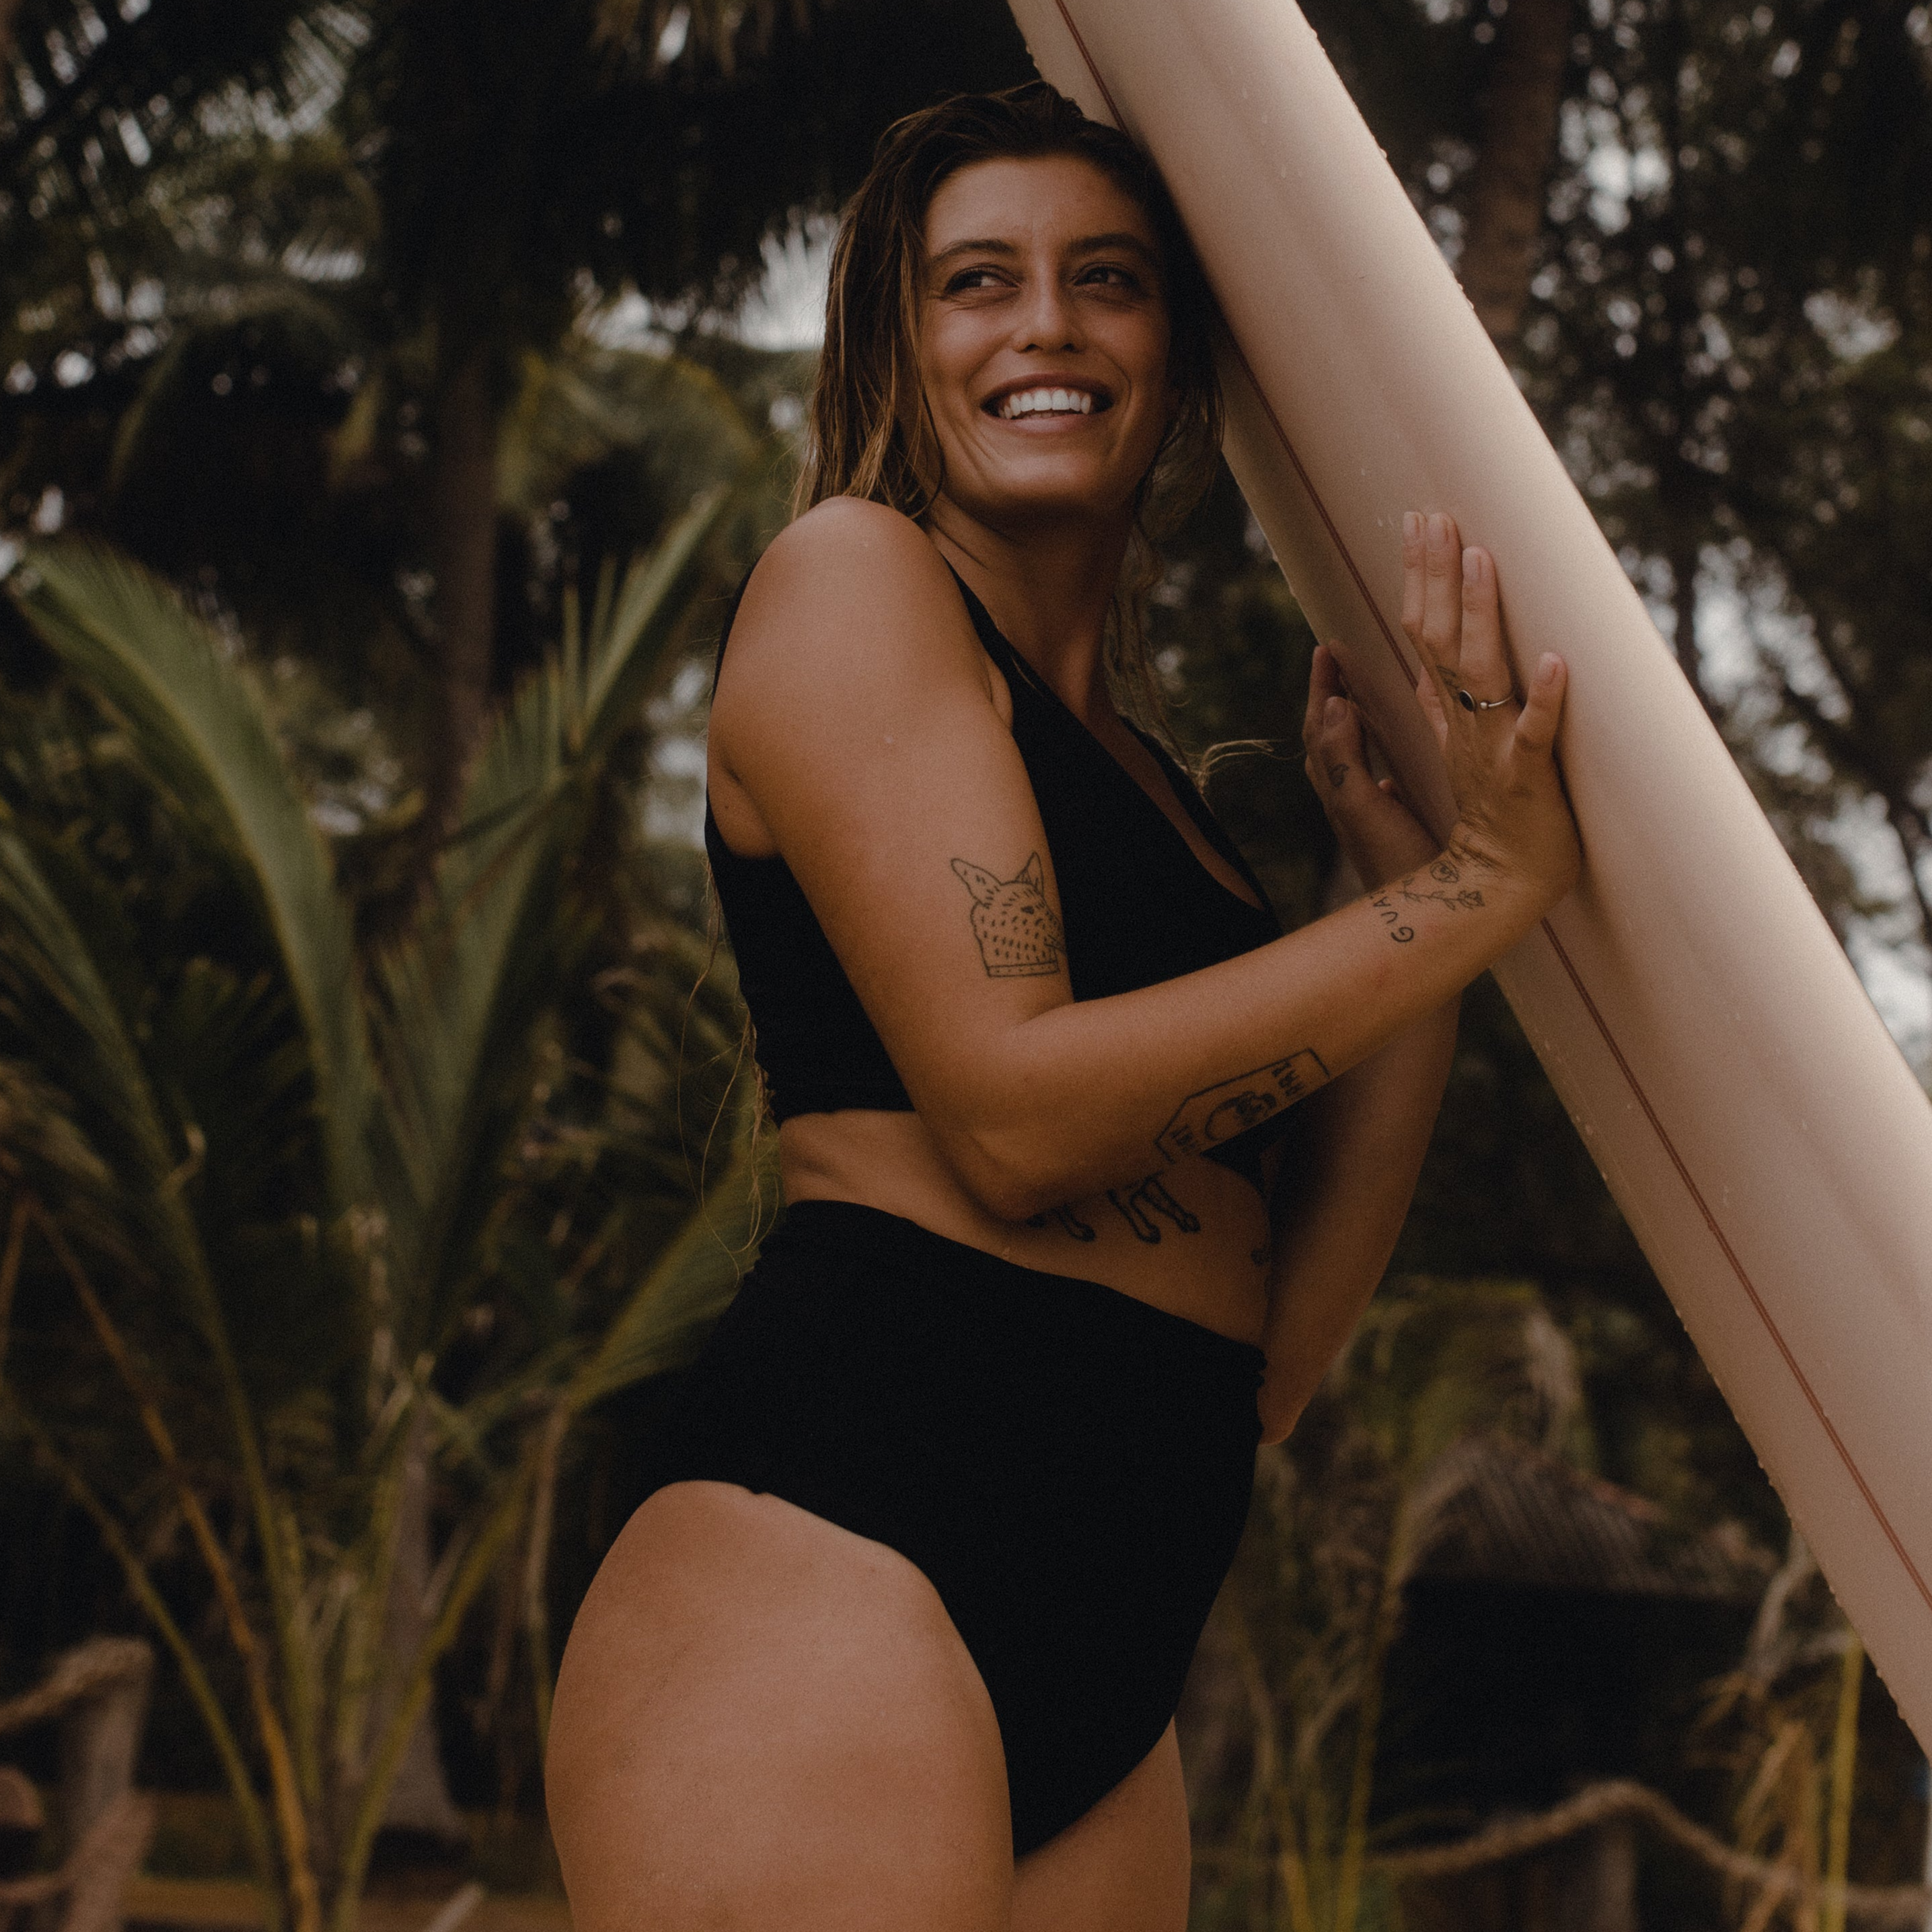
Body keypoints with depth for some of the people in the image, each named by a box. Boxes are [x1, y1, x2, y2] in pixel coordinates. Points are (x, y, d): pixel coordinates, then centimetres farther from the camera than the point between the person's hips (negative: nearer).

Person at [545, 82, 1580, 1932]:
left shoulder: (1146, 783, 23)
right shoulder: (849, 570, 2)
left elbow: (1261, 1353, 12)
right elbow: (1014, 1112, -12)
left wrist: (1403, 862, 7)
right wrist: (1480, 883, -5)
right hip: (835, 1579, -8)